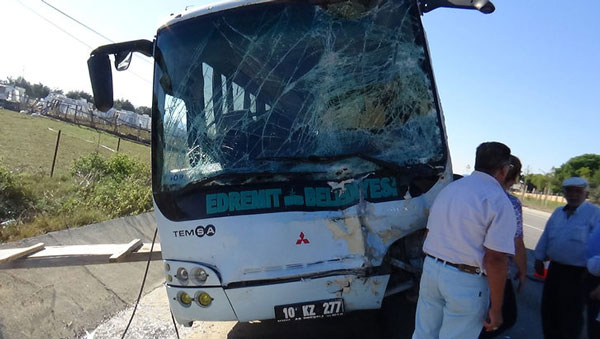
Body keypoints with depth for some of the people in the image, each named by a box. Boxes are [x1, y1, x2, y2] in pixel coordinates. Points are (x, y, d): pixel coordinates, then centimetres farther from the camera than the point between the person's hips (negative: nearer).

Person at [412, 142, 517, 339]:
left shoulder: (448, 189, 10)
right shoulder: (499, 201, -11)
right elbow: (495, 259, -17)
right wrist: (496, 308, -10)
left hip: (431, 270, 6)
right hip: (466, 282, -6)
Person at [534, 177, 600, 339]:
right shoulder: (558, 212, 9)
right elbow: (545, 237, 15)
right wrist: (539, 259, 16)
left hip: (578, 273, -6)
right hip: (555, 268, 6)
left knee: (571, 314, 7)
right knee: (549, 308, 17)